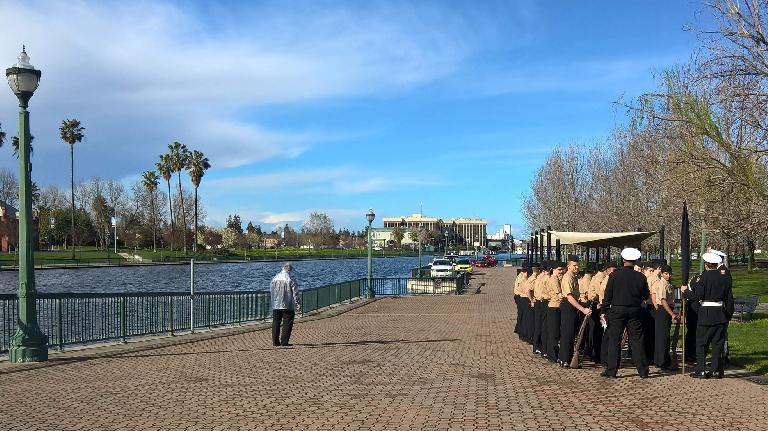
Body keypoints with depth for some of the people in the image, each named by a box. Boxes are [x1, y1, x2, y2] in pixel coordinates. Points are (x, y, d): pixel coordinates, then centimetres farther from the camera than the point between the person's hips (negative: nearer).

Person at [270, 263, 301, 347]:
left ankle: (275, 341, 13)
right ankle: (284, 342, -1)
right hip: (288, 306, -4)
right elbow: (295, 292, -10)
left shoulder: (275, 278, 3)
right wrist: (298, 304, -4)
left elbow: (271, 290, 13)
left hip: (276, 305, 4)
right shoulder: (291, 279, -11)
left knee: (276, 323, 12)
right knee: (287, 324, 2)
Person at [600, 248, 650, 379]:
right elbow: (646, 295, 6)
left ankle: (611, 371, 4)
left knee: (614, 341, 3)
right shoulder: (640, 277, -2)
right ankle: (643, 371, 10)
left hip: (617, 310, -2)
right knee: (637, 341, 7)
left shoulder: (614, 276, -6)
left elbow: (608, 295, -4)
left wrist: (604, 311, 3)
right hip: (635, 311, 2)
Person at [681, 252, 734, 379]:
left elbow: (697, 295, -15)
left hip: (707, 313, -5)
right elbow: (729, 298, 8)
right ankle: (717, 370, 10)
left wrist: (685, 291, 1)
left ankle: (701, 370, 1)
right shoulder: (726, 276, 4)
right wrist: (729, 314, 16)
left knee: (701, 343, 3)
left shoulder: (703, 277, -11)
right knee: (718, 342, 10)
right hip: (721, 314, 5)